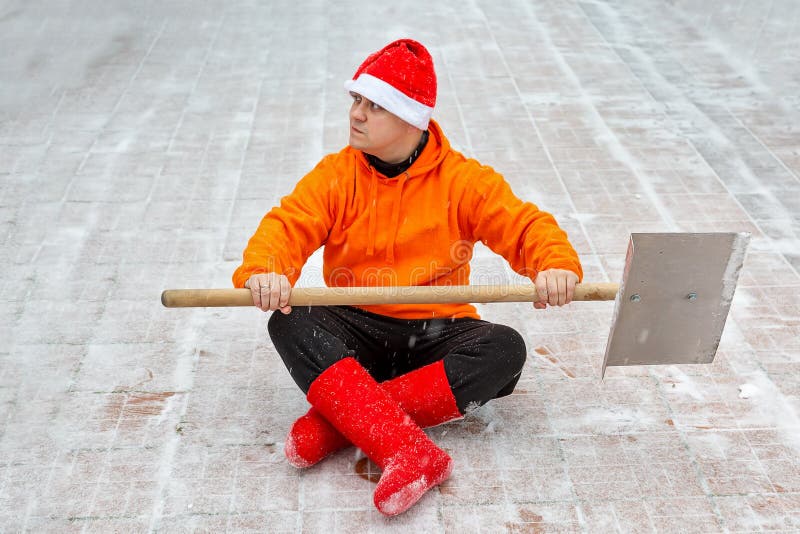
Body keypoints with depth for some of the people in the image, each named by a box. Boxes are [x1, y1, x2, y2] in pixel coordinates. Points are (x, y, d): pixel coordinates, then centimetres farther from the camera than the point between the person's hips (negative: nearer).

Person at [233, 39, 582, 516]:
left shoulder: (463, 180, -3)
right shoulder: (335, 175, 0)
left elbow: (526, 225, -8)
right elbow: (287, 225, -13)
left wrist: (557, 265, -31)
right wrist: (264, 271, -36)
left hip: (435, 334, 0)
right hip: (356, 332, 1)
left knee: (506, 348, -28)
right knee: (289, 323, -28)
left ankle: (340, 418, -31)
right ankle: (411, 453, -42)